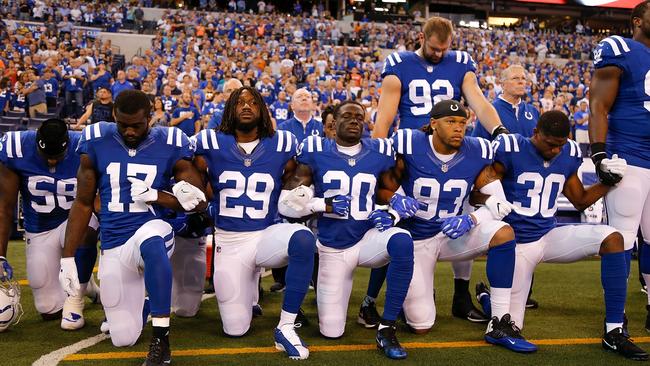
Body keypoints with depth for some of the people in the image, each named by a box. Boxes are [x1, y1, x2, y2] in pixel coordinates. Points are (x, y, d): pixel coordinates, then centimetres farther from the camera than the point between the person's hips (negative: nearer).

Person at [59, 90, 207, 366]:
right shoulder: (96, 143, 0)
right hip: (114, 246, 3)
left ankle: (161, 338, -31)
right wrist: (67, 257, 2)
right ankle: (137, 298, 38)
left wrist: (155, 196, -15)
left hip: (152, 231, -3)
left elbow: (198, 202, -2)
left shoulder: (170, 144, -5)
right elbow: (83, 204, 6)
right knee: (123, 339, 3)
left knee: (151, 240, -42)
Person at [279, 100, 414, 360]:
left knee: (402, 242, -36)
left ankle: (386, 329, -23)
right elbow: (286, 202, -6)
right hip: (332, 247, -1)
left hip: (367, 238, 1)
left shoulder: (379, 153, 1)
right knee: (331, 332, -1)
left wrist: (385, 213, -11)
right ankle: (326, 293, 37)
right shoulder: (315, 152, -5)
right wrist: (325, 205, -19)